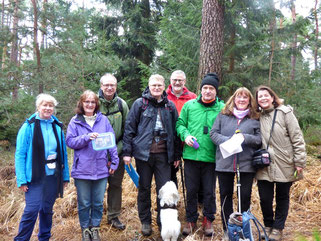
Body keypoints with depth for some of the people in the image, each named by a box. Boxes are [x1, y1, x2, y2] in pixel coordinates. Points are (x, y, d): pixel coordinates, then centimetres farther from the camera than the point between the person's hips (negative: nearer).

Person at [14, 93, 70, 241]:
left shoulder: (57, 126, 6)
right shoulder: (29, 126, -6)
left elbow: (63, 153, 10)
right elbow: (20, 154, -7)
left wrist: (65, 176, 8)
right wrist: (21, 179, -13)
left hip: (53, 176, 4)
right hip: (35, 176, -4)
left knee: (47, 209, 13)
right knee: (32, 209, -8)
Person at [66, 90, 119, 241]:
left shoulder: (103, 120, 5)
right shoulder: (75, 121, 1)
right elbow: (70, 141, -5)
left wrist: (114, 162, 1)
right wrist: (86, 137, -20)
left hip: (101, 169, 2)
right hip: (82, 170, -1)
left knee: (98, 203, 11)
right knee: (84, 203, 10)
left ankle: (95, 227, 30)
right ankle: (85, 228, 29)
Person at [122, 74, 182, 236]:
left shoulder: (170, 106, 8)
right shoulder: (139, 104, 1)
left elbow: (175, 131, 11)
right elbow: (129, 128, 0)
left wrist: (177, 155, 10)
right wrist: (127, 152, -5)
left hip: (163, 154, 1)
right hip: (143, 153, -1)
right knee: (144, 188, 11)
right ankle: (145, 221, 26)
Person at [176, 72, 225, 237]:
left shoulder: (222, 108, 1)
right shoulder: (189, 105, 5)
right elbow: (180, 123, 11)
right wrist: (185, 135, -7)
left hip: (211, 157, -1)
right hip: (191, 155, 1)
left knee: (209, 191, 9)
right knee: (191, 190, 10)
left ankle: (208, 220, 29)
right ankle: (191, 220, 27)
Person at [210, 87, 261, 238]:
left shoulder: (255, 118, 5)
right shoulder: (223, 115, 6)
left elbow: (260, 139, 0)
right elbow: (213, 133, 3)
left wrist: (245, 137, -16)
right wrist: (227, 141, -14)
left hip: (246, 163, -1)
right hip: (225, 162, 1)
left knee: (245, 197, 7)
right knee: (225, 195, 10)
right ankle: (227, 229, 25)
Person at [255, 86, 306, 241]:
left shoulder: (285, 113, -4)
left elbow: (297, 138, -5)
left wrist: (299, 162, -8)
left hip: (284, 165, -2)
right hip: (264, 166, 2)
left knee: (282, 198, 11)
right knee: (265, 199, 4)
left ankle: (278, 228, 28)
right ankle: (268, 225, 28)